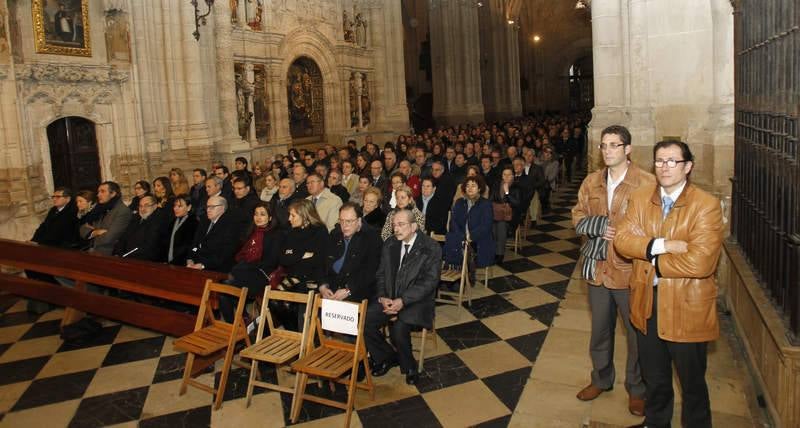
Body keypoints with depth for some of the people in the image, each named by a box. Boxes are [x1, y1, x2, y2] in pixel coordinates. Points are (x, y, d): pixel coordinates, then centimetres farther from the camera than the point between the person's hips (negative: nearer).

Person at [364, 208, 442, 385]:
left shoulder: (431, 248, -8)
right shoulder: (389, 244, 8)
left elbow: (430, 281, -14)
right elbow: (381, 274, 11)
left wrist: (402, 301, -23)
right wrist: (382, 297, -10)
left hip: (415, 301, -5)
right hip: (389, 298, 5)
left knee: (398, 330, -29)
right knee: (364, 322, -18)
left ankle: (409, 366, 2)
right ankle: (387, 357, 8)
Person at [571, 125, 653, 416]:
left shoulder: (646, 183, -12)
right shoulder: (592, 182, 5)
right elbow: (578, 217, 8)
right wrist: (599, 227, -10)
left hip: (631, 270, -4)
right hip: (598, 268, 5)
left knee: (636, 333, 10)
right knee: (600, 329, 20)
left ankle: (637, 389, 32)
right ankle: (601, 379, 41)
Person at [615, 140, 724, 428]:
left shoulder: (706, 205, -16)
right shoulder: (640, 198, 2)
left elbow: (699, 262, -25)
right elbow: (622, 239, -9)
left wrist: (653, 260, -14)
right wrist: (660, 245, -24)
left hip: (687, 307, -4)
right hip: (647, 303, 5)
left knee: (692, 383, 15)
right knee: (654, 378, 24)